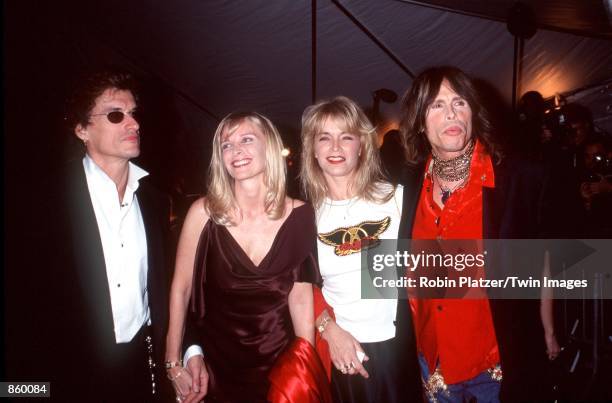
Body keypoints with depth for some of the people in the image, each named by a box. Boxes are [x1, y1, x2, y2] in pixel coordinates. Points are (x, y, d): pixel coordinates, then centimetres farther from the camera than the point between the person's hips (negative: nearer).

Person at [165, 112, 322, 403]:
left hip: (279, 361, 1)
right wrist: (174, 363, -5)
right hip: (214, 362, 0)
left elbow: (300, 297, -6)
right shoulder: (203, 212, -14)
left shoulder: (300, 214, -11)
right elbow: (180, 289, -7)